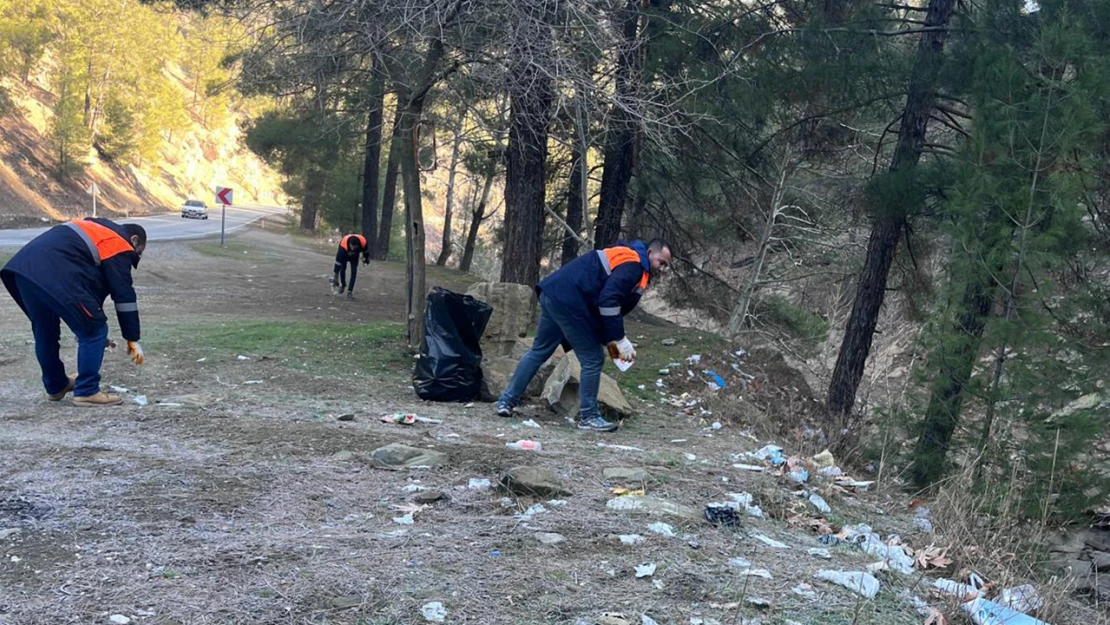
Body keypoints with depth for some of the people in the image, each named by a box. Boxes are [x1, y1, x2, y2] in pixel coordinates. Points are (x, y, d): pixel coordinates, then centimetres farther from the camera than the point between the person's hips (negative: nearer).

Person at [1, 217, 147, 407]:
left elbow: (91, 281, 36)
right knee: (94, 330, 2)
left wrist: (86, 324, 39)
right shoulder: (119, 247, 8)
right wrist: (132, 339, 12)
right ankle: (86, 392, 6)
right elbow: (124, 296, 5)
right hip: (54, 275, -9)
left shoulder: (97, 229, 34)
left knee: (44, 330, 24)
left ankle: (55, 386, 38)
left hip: (23, 265, 9)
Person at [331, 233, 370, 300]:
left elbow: (366, 250, -12)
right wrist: (336, 276, -36)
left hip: (354, 257, 1)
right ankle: (343, 285, 21)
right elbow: (338, 261, -39)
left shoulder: (363, 242, -39)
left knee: (354, 272, -11)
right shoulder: (343, 245, -44)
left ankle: (350, 292, -6)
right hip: (344, 256, -1)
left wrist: (366, 259, 6)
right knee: (342, 270, -10)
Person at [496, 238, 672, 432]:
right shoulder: (633, 264, -8)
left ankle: (507, 401, 23)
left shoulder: (624, 257, 24)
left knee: (539, 351, 19)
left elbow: (600, 297, 25)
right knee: (592, 359, 0)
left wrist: (610, 340, 17)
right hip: (568, 301, -10)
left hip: (554, 293, 10)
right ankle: (588, 417, 9)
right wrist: (620, 340, -14)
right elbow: (608, 301, -20)